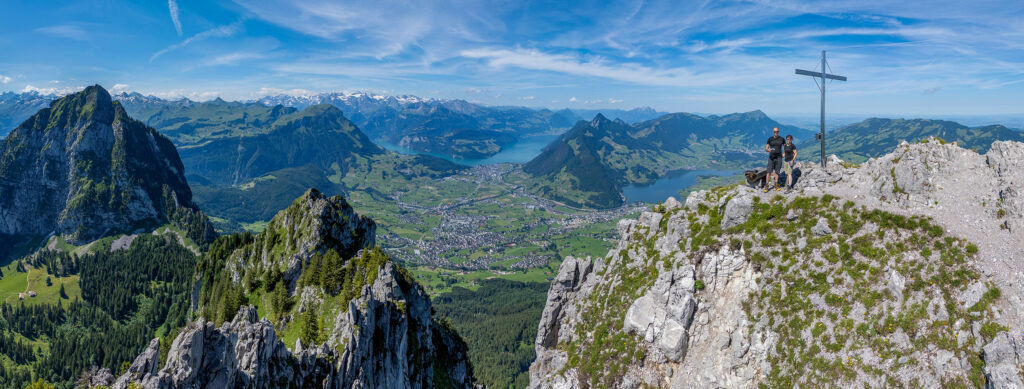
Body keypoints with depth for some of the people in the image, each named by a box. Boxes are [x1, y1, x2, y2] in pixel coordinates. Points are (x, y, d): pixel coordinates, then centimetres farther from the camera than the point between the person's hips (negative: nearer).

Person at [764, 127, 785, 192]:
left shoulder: (782, 139, 2)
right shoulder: (770, 139, -1)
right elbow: (766, 149, -3)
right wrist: (769, 150, -26)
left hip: (778, 157, 1)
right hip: (771, 157, -1)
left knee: (777, 172, 6)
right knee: (769, 172, -5)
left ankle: (776, 185, 15)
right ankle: (766, 186, -1)